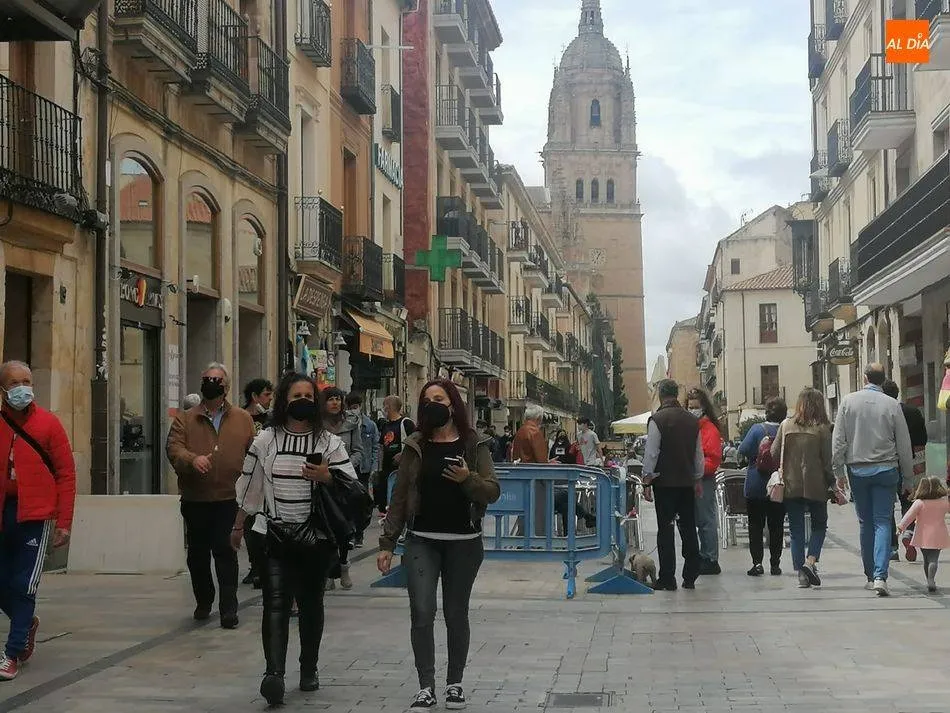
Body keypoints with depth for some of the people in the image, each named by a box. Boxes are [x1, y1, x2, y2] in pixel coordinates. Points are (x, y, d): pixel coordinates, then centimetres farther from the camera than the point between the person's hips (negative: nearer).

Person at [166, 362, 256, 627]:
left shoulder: (243, 419, 8)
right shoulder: (185, 419, 8)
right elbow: (173, 448, -6)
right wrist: (192, 459, -26)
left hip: (229, 499, -2)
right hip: (195, 499, 2)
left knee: (225, 552, -6)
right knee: (197, 554, 12)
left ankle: (229, 609, -2)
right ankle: (203, 602, 31)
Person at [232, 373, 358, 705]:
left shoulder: (329, 442, 1)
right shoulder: (265, 440, 3)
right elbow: (250, 486, 10)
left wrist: (328, 477, -18)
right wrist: (238, 526, 15)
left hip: (316, 537, 1)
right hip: (274, 536, -1)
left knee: (310, 603, 12)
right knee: (276, 603, -13)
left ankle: (309, 669, 28)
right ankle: (274, 673, -23)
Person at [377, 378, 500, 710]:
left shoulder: (474, 445, 0)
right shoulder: (415, 447, 4)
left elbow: (493, 492, -5)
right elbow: (399, 497, 4)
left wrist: (468, 479, -24)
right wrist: (387, 543, 0)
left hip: (463, 543, 0)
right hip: (422, 541, 1)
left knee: (456, 614, 9)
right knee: (422, 612, -9)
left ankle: (454, 683, 22)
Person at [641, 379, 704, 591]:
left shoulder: (657, 419, -10)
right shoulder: (692, 420, 7)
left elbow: (651, 453, -10)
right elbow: (699, 453, 13)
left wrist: (647, 481, -4)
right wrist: (698, 480, 22)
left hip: (665, 482, -5)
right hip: (687, 482, 5)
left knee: (665, 529, -1)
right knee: (688, 528, 8)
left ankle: (667, 578, -1)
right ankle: (690, 577, 12)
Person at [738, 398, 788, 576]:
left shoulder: (757, 429, -10)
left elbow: (743, 449, -15)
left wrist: (754, 457, 3)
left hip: (756, 486, -2)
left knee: (755, 525, 5)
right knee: (776, 526, 11)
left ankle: (757, 562, -5)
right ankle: (775, 564, 13)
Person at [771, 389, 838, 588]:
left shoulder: (786, 425, -1)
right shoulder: (822, 428, -7)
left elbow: (774, 454, 2)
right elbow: (827, 460, -7)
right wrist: (832, 483, 4)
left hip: (791, 486, 2)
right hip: (816, 486, -2)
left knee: (796, 529, 9)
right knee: (819, 525, 15)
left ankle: (801, 573, 5)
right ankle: (810, 561, -6)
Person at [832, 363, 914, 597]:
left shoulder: (848, 401, -1)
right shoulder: (892, 405, -4)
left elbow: (839, 440, -1)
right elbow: (904, 445, 1)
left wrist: (839, 472, 5)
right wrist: (908, 479, 9)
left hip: (857, 469, 1)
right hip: (886, 470, -1)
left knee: (865, 523, 12)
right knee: (883, 522, -2)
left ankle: (870, 575, 18)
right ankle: (880, 576, -14)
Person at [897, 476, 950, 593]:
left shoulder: (919, 503, -8)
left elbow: (909, 515, -13)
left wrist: (901, 527, -9)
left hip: (923, 538, 0)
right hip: (937, 538, 0)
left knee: (926, 560, 15)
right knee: (933, 559, -5)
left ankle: (930, 581, 23)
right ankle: (931, 580, -25)